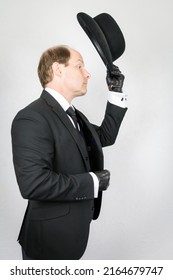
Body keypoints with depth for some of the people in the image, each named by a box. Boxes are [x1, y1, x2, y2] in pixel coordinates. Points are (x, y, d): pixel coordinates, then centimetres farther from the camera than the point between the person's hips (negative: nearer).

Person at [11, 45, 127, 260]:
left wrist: (116, 93, 12)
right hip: (50, 239, -9)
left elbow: (105, 136, 21)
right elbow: (33, 183, -33)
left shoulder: (73, 115, 9)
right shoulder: (32, 118, -23)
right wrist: (92, 181, -24)